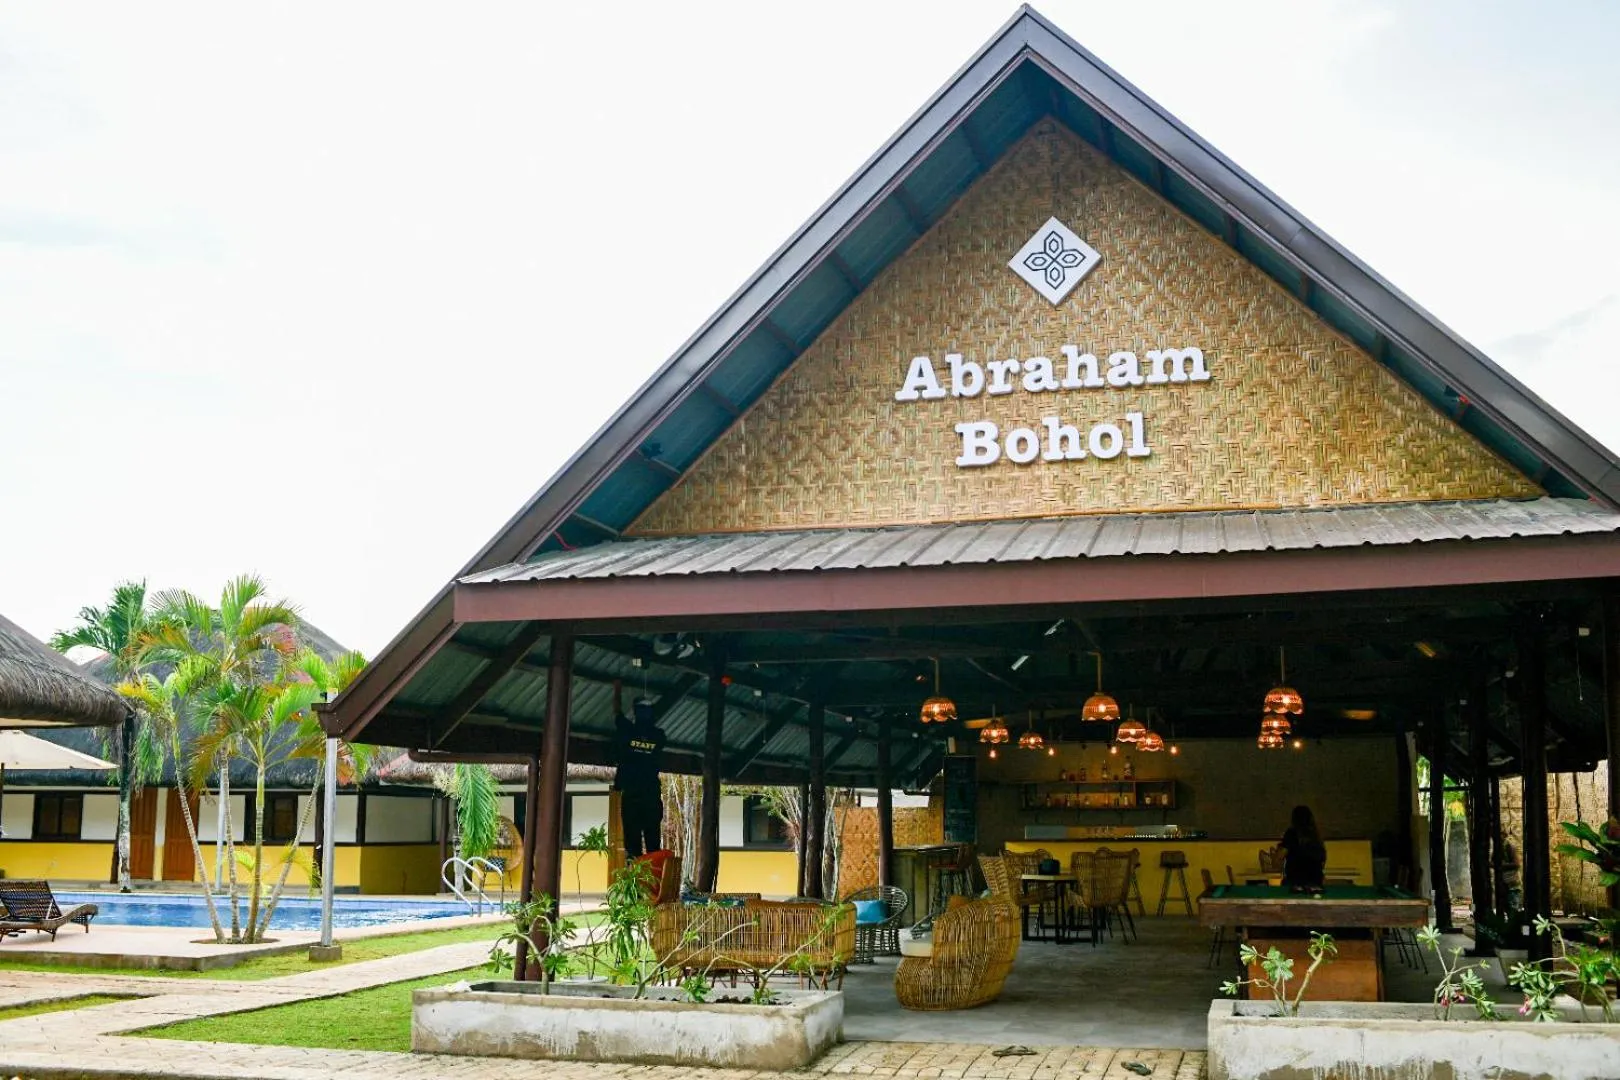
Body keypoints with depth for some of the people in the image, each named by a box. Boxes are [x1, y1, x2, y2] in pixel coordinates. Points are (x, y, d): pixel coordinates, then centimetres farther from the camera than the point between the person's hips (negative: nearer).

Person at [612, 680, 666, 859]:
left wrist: (617, 691, 34)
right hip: (652, 794, 2)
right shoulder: (658, 736, 4)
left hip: (630, 793, -2)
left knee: (632, 838, -4)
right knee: (653, 838, 2)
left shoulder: (627, 730, -2)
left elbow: (617, 711, 17)